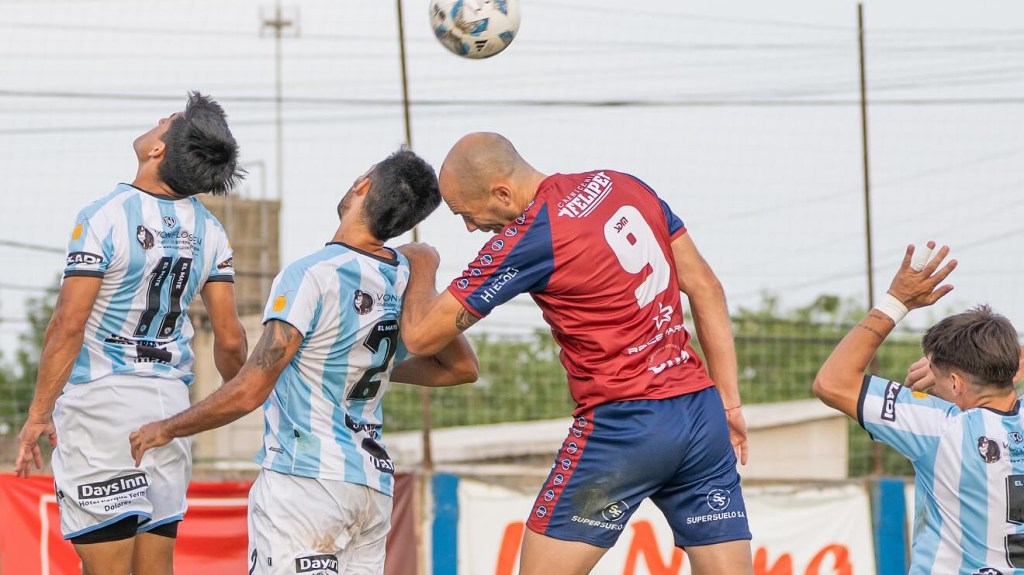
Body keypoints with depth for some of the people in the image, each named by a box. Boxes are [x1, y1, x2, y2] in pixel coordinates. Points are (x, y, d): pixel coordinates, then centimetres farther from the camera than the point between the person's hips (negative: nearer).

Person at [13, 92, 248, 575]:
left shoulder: (103, 219, -13)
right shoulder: (209, 232, 4)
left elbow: (68, 326, -15)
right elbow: (229, 341, 4)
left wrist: (38, 415, -9)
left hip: (101, 403, -5)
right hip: (171, 401, 6)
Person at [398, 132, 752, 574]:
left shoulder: (524, 240, -10)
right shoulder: (624, 186, 9)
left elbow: (421, 336, -5)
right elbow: (706, 288, 13)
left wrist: (422, 265, 16)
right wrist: (729, 402, 16)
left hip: (623, 425, -7)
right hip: (702, 411, 7)